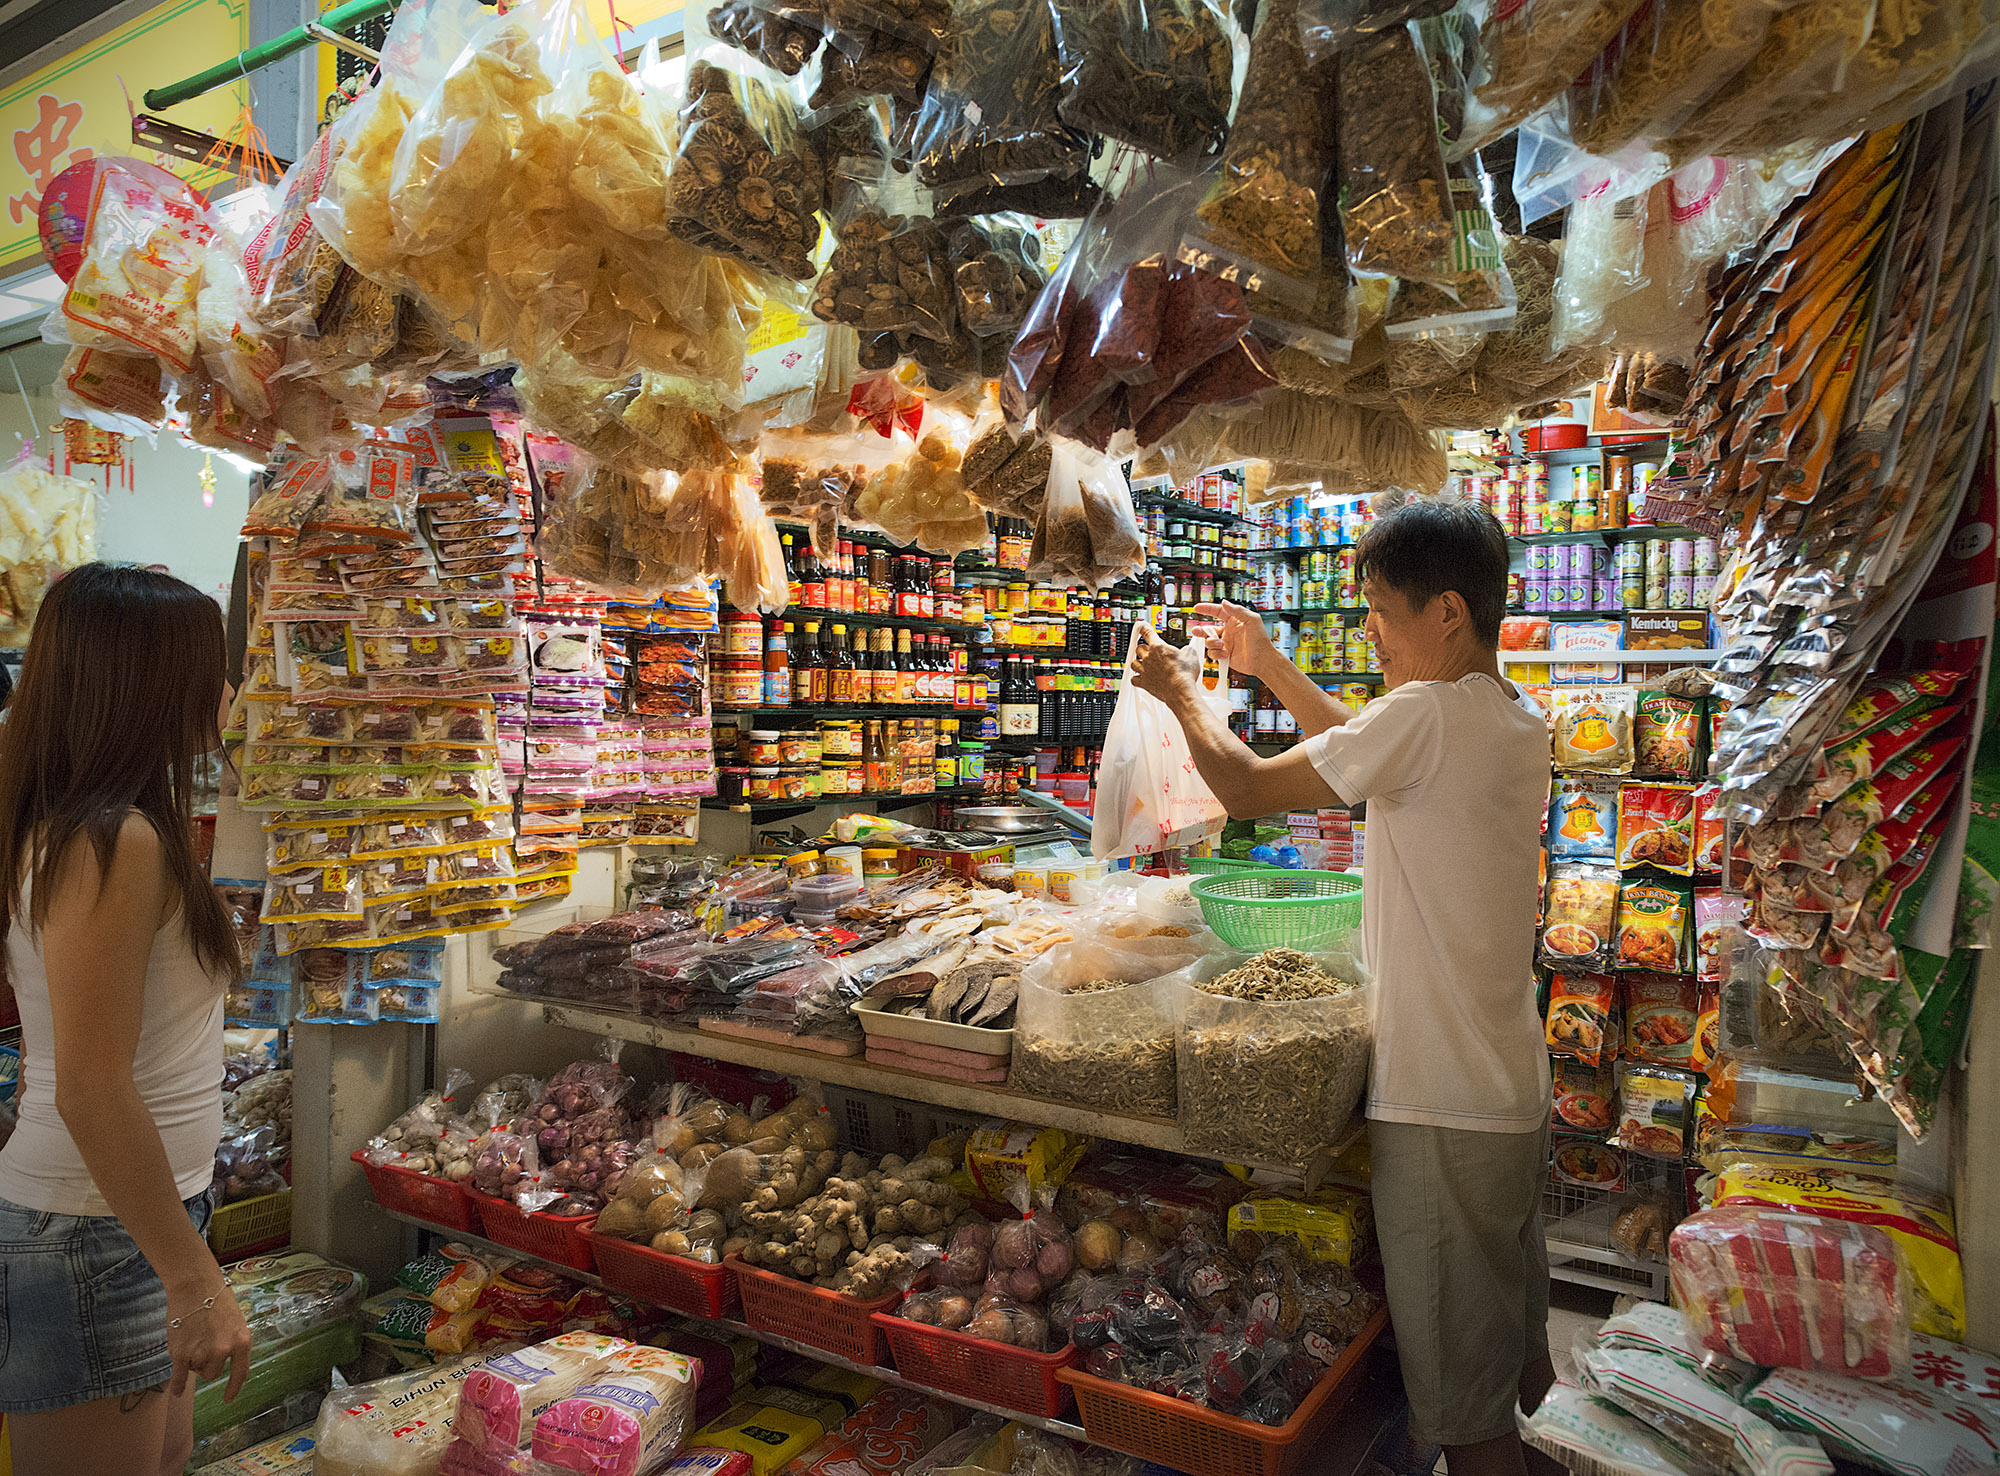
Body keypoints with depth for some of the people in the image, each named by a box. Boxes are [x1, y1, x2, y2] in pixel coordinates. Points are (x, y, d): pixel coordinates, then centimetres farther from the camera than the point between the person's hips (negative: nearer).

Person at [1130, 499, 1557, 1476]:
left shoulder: (1428, 713, -22)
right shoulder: (1518, 720, 6)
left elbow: (1246, 788, -15)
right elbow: (1369, 751, 21)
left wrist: (1183, 694, 2)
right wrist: (1268, 667, 23)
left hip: (1442, 1110, -9)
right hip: (1514, 1091, 9)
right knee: (1522, 1355, 27)